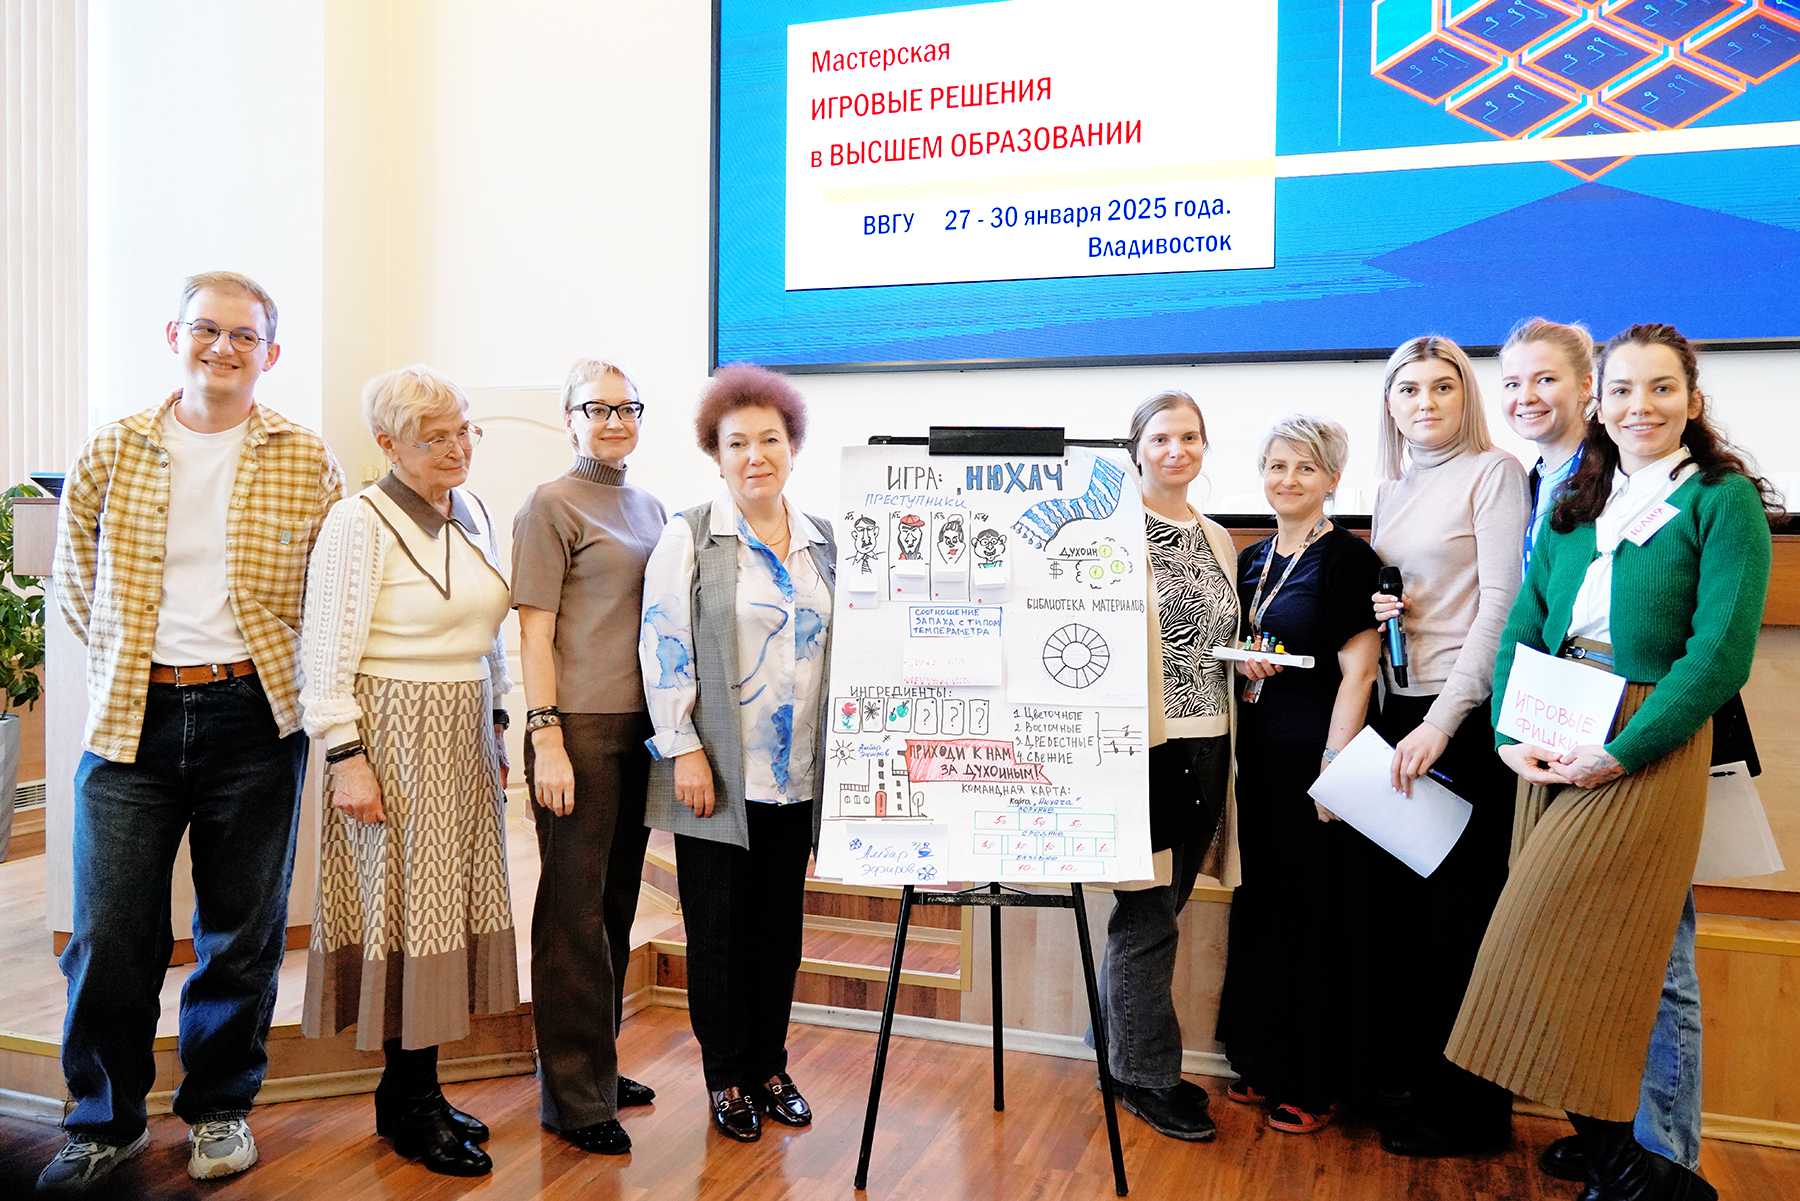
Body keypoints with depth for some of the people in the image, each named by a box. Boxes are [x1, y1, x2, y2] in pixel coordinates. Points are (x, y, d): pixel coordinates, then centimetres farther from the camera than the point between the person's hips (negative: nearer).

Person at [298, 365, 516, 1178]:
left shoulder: (473, 512, 11)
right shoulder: (361, 521, -11)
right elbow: (328, 652, -12)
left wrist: (496, 724, 18)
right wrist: (346, 755, -16)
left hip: (465, 732, 7)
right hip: (395, 735, -7)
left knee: (449, 902, 10)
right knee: (405, 905, 0)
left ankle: (415, 1089, 24)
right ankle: (408, 1106, 15)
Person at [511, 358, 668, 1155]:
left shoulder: (652, 509, 16)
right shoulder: (551, 505, -2)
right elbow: (535, 632, -8)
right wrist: (546, 738, -15)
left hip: (642, 729, 6)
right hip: (580, 729, -6)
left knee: (617, 901, 13)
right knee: (575, 907, 1)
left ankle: (598, 1065, 27)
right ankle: (572, 1094, 12)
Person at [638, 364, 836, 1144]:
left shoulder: (822, 541, 10)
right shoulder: (689, 536, -3)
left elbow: (841, 647, 15)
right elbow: (663, 646, -7)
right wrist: (685, 749, -12)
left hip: (797, 778, 4)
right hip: (718, 774, -4)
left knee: (780, 925, 12)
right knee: (719, 927, 5)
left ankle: (770, 1067, 28)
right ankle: (726, 1079, 22)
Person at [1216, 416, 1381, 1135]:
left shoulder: (1347, 558, -9)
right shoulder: (1252, 560, 12)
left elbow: (1356, 672, -14)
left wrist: (1333, 770, -18)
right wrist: (1240, 660, -2)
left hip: (1311, 754, -7)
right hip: (1255, 751, 7)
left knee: (1310, 915, 2)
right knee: (1256, 906, 13)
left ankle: (1313, 1084, 17)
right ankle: (1261, 1062, 28)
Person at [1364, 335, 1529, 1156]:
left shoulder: (1493, 473, -5)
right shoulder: (1389, 491, 16)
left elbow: (1499, 605, -13)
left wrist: (1442, 721, -18)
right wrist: (1378, 614, 0)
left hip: (1470, 716, -6)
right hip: (1398, 710, 7)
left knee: (1462, 905, 1)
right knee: (1394, 894, 10)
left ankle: (1469, 1109, 15)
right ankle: (1399, 1070, 26)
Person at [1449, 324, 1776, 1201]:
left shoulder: (1723, 501, -2)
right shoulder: (1575, 508, 14)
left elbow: (1721, 653, -11)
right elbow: (1522, 627, 9)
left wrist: (1620, 753, -17)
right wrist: (1511, 734, -6)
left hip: (1649, 750, -6)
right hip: (1554, 749, 6)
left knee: (1566, 945, -8)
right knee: (1563, 953, 7)